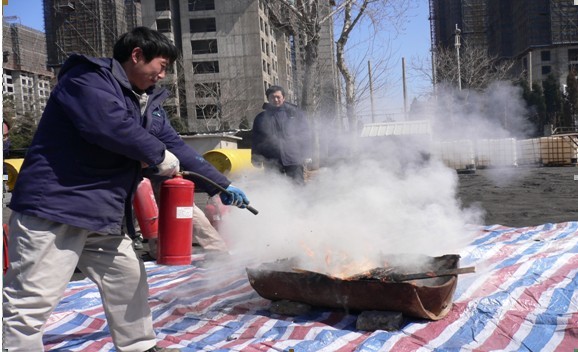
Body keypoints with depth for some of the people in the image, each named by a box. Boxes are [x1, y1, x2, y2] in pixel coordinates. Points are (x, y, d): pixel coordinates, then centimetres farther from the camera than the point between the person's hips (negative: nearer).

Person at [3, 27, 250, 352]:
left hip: (104, 216, 10)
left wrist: (222, 185, 13)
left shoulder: (148, 101, 17)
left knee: (129, 279, 19)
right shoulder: (88, 79, -11)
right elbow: (112, 125, -28)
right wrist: (158, 155, -15)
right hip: (54, 206, -10)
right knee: (32, 300, -8)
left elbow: (176, 147, 17)